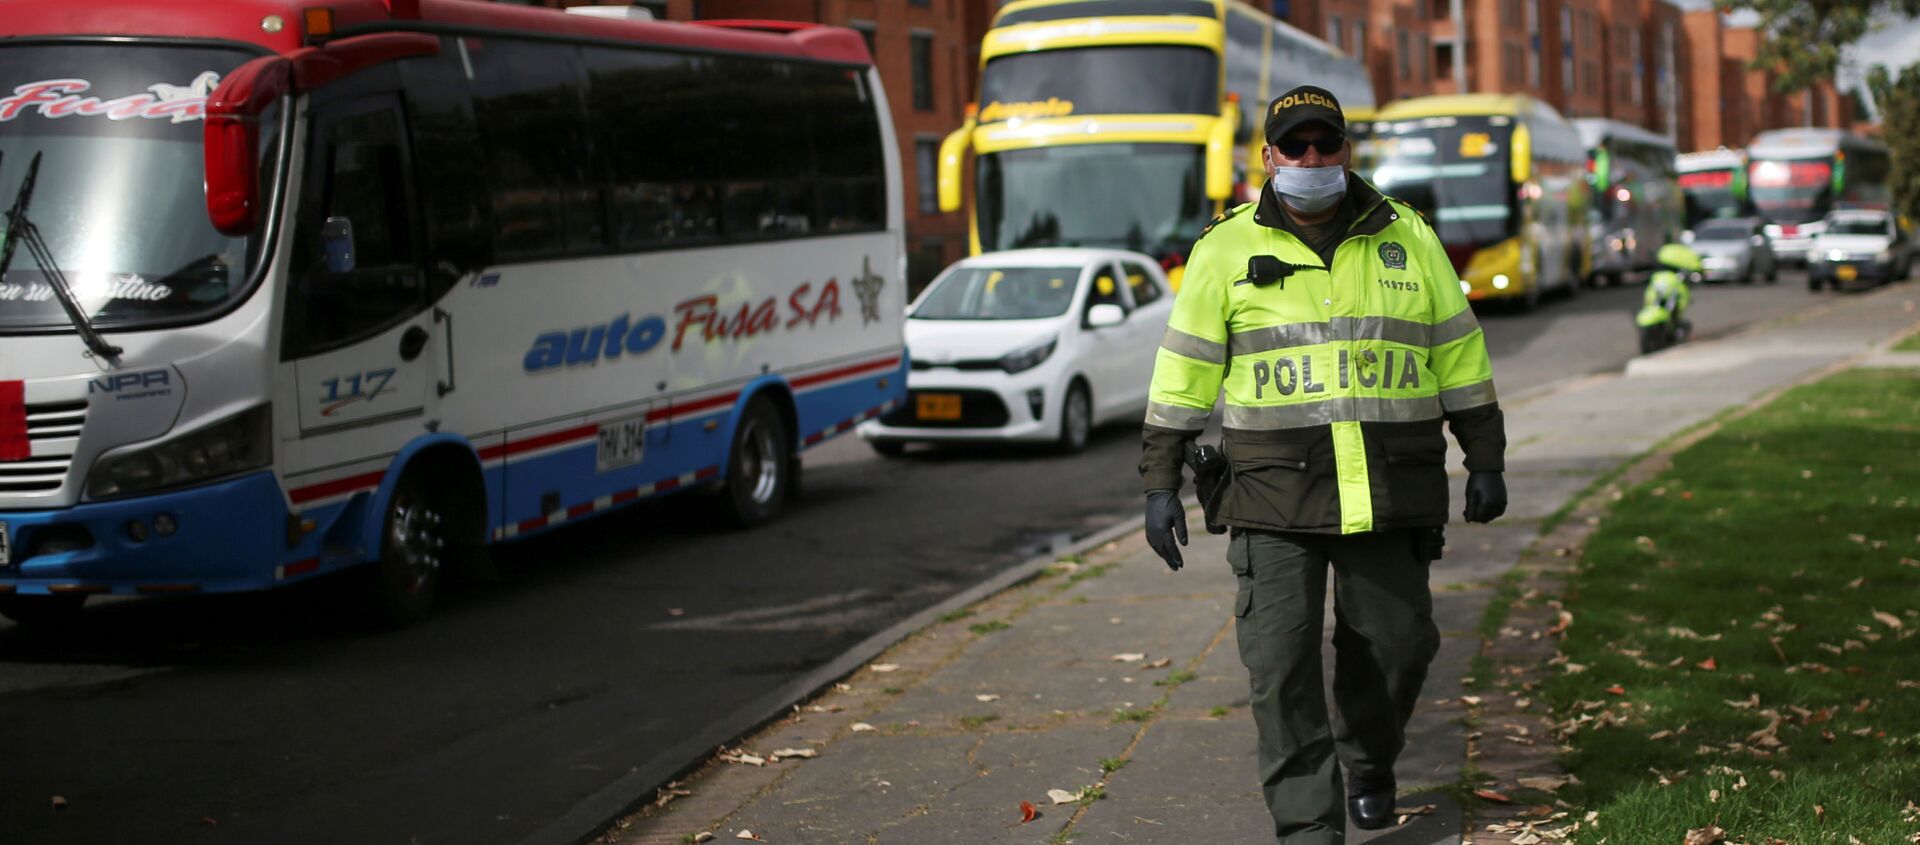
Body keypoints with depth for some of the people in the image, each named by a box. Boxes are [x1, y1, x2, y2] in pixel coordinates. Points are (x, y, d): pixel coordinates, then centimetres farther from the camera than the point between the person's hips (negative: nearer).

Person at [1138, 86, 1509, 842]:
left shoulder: (1406, 238, 7)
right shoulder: (1228, 248, 2)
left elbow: (1459, 355, 12)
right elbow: (1185, 368, 3)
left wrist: (1485, 461, 10)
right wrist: (1161, 483, -1)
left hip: (1389, 493, 2)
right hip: (1277, 492, -1)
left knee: (1395, 642, 8)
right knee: (1282, 659, -7)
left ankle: (1369, 764, 37)